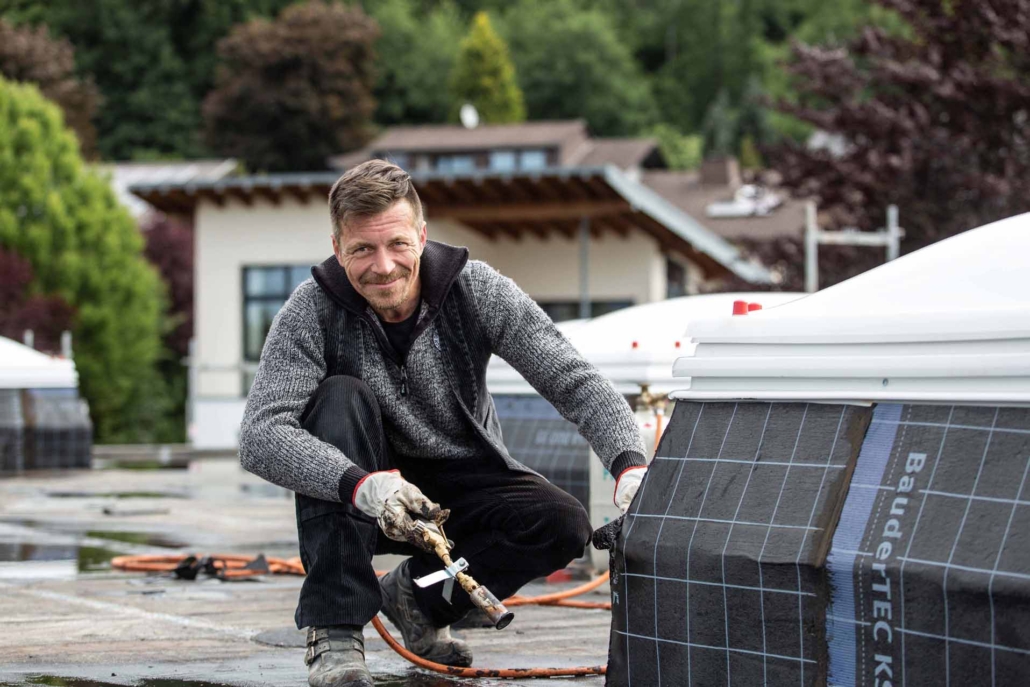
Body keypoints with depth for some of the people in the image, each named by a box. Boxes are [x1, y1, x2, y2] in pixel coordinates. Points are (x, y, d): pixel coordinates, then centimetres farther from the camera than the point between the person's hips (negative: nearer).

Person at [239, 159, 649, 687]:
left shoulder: (475, 290, -16)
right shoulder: (313, 311, -21)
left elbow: (575, 382, -19)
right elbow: (260, 437, -32)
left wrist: (630, 465, -38)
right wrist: (362, 484, -49)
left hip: (461, 485, 1)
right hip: (357, 499, -1)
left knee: (564, 526, -24)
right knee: (342, 397, -30)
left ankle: (419, 595, 4)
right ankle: (333, 633, -28)